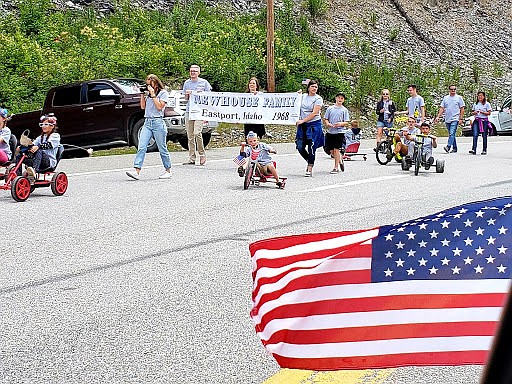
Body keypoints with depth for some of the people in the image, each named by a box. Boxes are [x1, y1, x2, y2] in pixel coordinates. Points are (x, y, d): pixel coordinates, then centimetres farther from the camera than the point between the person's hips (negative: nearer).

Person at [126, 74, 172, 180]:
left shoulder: (163, 93, 0)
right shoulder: (148, 93, 18)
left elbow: (159, 107, -10)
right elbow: (143, 106, 16)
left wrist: (153, 95, -9)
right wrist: (142, 95, 8)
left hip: (158, 122, -5)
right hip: (147, 122, 5)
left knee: (162, 148, 2)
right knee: (141, 147, -9)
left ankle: (168, 171, 15)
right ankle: (137, 171, -17)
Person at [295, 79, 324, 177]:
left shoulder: (318, 99, -4)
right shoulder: (303, 96, 10)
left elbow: (314, 113, -12)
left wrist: (303, 121, -16)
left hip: (314, 125, -5)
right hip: (303, 125, 5)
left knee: (311, 147, -5)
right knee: (300, 147, 2)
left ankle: (310, 169, 0)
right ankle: (309, 162, 28)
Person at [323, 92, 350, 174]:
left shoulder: (344, 110, 3)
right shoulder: (330, 108, 9)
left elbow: (346, 123, 2)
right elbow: (325, 119, 12)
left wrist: (341, 123, -18)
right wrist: (327, 123, -9)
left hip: (339, 132, -3)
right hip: (330, 131, 3)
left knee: (336, 149, -10)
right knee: (331, 151, 4)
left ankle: (336, 167, -3)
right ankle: (339, 159, 32)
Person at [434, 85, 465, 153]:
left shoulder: (459, 98, 2)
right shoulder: (445, 98, 11)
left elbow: (462, 109, 1)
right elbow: (442, 108, 11)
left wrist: (461, 118, -7)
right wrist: (438, 117, 0)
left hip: (455, 119, -5)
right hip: (447, 119, 5)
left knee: (452, 133, -17)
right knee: (451, 134, 10)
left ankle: (448, 146, -26)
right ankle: (454, 148, 18)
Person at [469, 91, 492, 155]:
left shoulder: (487, 104, 2)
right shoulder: (475, 104, 14)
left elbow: (489, 113, -3)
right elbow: (472, 113, 18)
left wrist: (482, 112, -16)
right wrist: (474, 112, -5)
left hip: (484, 121, -2)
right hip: (476, 121, 3)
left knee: (484, 136, 2)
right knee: (475, 135, -12)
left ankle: (484, 150, 11)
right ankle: (474, 150, -19)